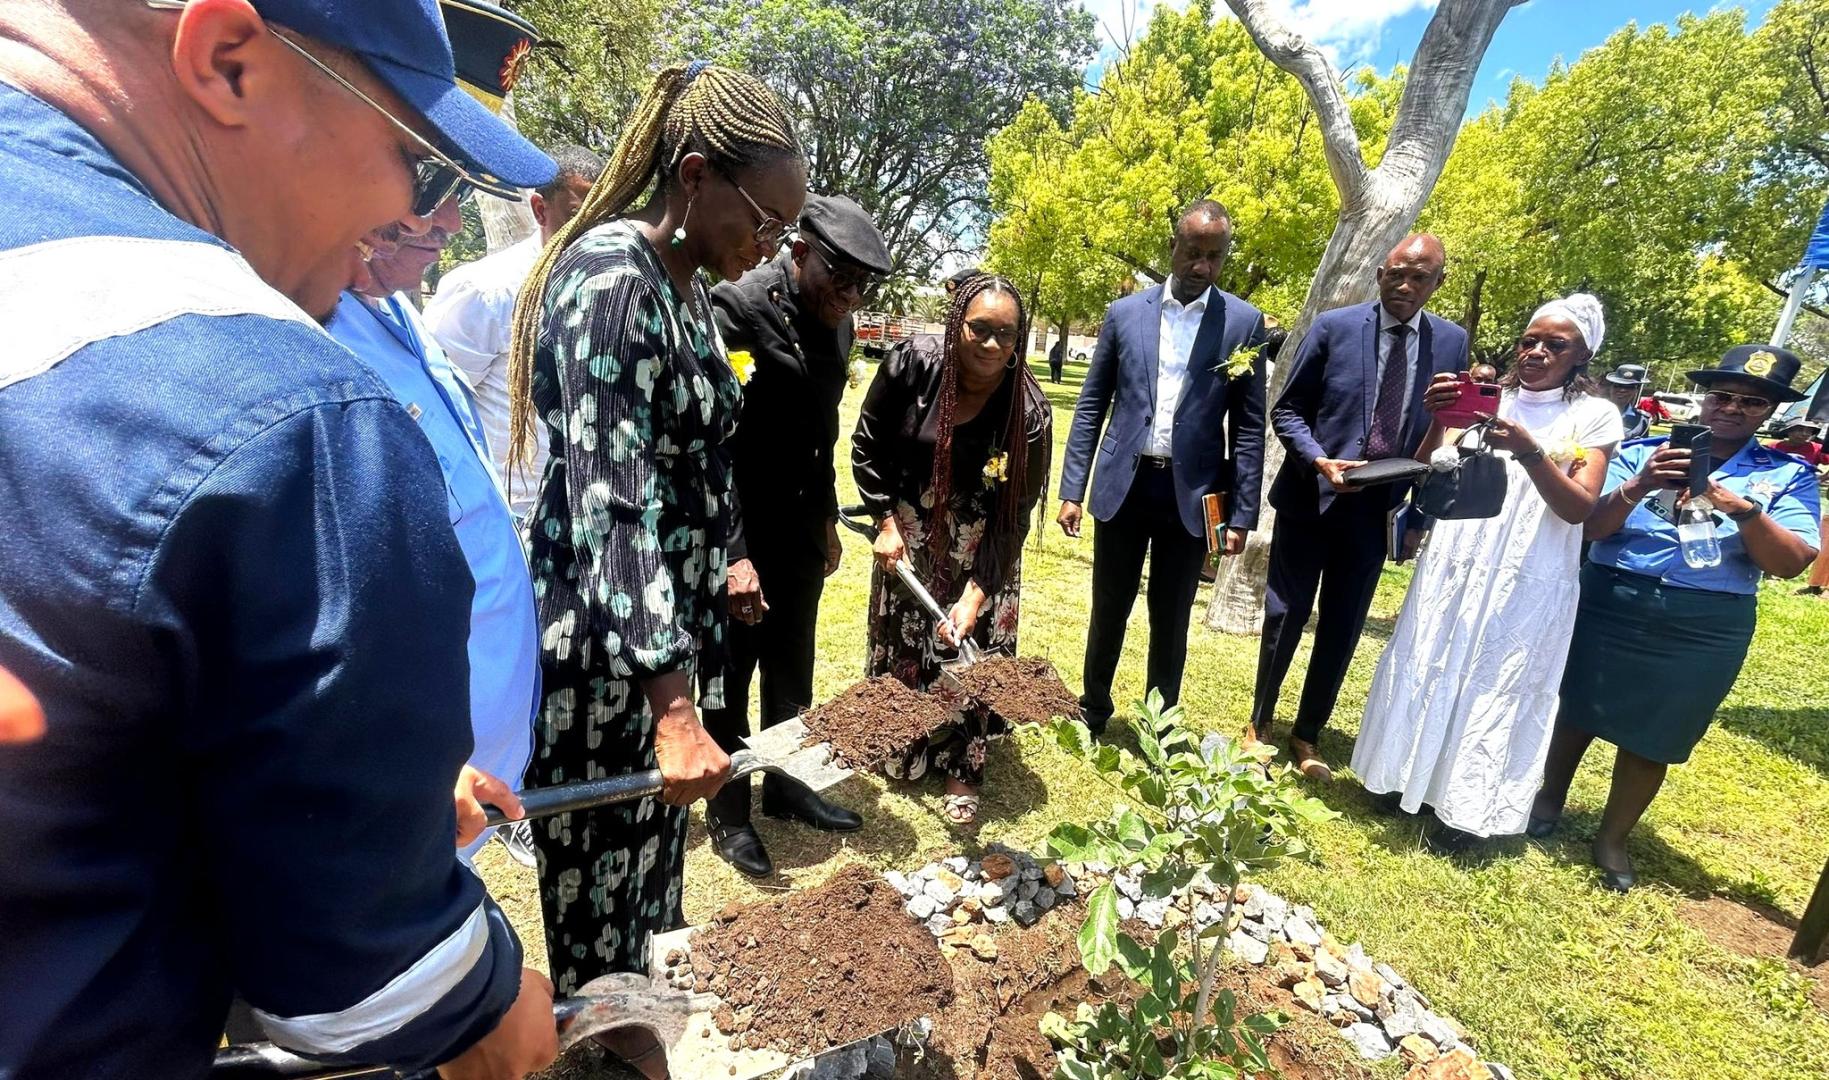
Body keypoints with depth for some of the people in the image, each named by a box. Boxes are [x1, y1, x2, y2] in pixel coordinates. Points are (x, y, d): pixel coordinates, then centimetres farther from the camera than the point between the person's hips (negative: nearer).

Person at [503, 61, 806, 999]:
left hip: (663, 622, 9)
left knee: (656, 870, 23)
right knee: (601, 903, 10)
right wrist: (674, 713, -29)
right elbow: (611, 508, -26)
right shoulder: (611, 279, -18)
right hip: (602, 648, -9)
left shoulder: (686, 282, 9)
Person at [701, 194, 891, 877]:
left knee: (793, 673, 18)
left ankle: (787, 788, 37)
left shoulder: (835, 322, 5)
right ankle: (728, 813, 28)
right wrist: (731, 552, -23)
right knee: (730, 679, 9)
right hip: (740, 533, -7)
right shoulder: (738, 307, -17)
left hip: (802, 531, 7)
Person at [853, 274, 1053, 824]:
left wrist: (974, 596, -23)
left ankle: (961, 768, 23)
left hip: (980, 546, -1)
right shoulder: (910, 367, -19)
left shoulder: (1028, 410, -22)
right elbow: (867, 446, -5)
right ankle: (904, 750, 37)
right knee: (901, 639, 13)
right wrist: (886, 521, -8)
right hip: (907, 530, 2)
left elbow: (1013, 515, -18)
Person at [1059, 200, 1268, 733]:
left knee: (1170, 620, 10)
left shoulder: (1244, 322, 1)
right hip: (1123, 486, 1)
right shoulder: (1124, 313, 4)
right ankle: (1092, 714, 32)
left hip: (1192, 495, -1)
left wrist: (1242, 514, -4)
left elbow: (1249, 426, 1)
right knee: (1108, 611, 12)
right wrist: (1072, 490, 0)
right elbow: (1090, 407, 6)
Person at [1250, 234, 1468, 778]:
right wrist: (1319, 461, -20)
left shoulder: (1452, 343, 3)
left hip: (1378, 509, 3)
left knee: (1342, 629, 11)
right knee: (1285, 616, 7)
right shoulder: (1334, 326, -6)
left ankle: (1307, 736, 28)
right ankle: (1259, 723, 27)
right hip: (1310, 499, -2)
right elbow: (1287, 409, -3)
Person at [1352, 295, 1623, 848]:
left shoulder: (1594, 416, 0)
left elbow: (1578, 508, -10)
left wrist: (1528, 450, -24)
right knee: (1428, 674, 11)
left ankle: (1465, 807, 23)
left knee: (1495, 690, 6)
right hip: (1451, 569, 2)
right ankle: (1410, 778, 31)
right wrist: (1437, 421, -17)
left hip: (1526, 585, -2)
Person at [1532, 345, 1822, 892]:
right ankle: (1550, 799, 37)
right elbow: (1591, 526, -7)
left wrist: (1745, 510, -20)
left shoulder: (1788, 475, 4)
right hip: (1610, 605, 0)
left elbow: (1792, 563, -5)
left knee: (1653, 739, 10)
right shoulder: (1642, 452, 0)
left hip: (1705, 628, 1)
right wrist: (1636, 488, -25)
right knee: (1577, 710, 13)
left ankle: (1612, 838, 29)